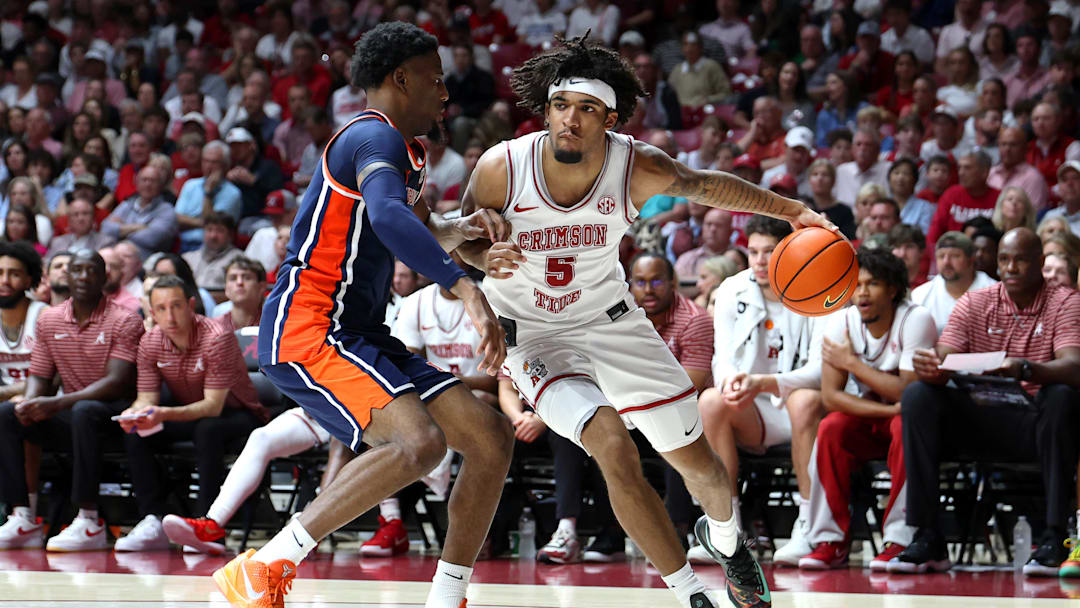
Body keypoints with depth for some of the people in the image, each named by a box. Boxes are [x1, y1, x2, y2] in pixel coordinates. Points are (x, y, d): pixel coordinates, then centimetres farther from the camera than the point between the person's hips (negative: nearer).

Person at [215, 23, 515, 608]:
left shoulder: (403, 151, 21)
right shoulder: (375, 138, -12)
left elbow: (422, 232, 38)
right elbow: (387, 216, -34)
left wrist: (466, 226, 16)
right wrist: (466, 288, -41)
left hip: (359, 336, 10)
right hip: (306, 329, -10)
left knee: (492, 439, 3)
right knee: (420, 441, -30)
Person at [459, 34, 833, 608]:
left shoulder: (638, 167, -20)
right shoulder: (501, 167, -24)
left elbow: (706, 186, 0)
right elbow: (463, 236, -5)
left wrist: (794, 211, -5)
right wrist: (486, 256, -28)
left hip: (608, 317, 3)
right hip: (533, 333, -3)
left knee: (695, 459, 8)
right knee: (614, 449, -24)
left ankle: (724, 537, 45)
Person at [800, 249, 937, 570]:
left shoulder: (916, 320, -18)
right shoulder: (842, 322, -8)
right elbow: (830, 395, -14)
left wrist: (851, 363, -21)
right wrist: (888, 409, -26)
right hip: (864, 416, 3)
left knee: (907, 425, -36)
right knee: (830, 428, -27)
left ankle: (899, 540, -34)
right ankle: (831, 541, -22)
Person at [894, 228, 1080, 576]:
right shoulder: (975, 304, 7)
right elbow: (943, 364, -3)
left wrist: (1025, 370, -41)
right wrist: (930, 368, -30)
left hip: (1038, 425, -3)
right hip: (983, 423, 3)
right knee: (918, 395, -20)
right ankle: (927, 539, -24)